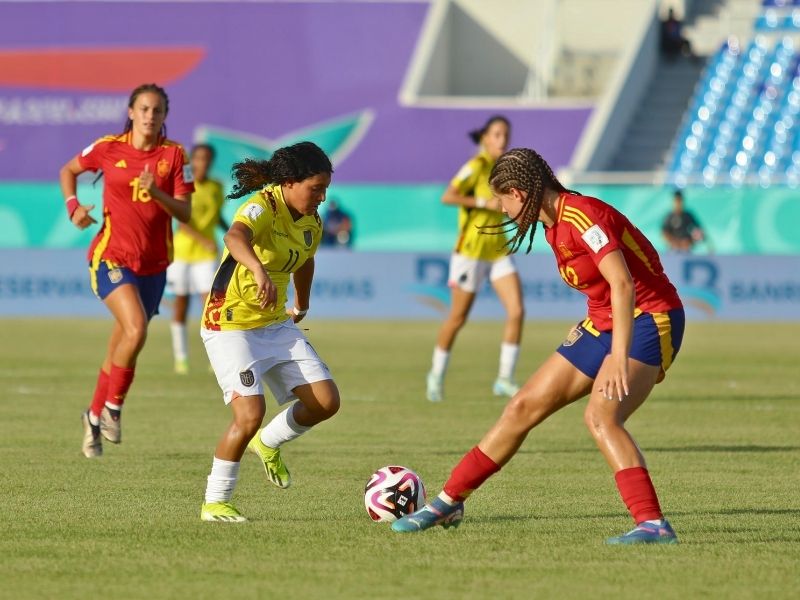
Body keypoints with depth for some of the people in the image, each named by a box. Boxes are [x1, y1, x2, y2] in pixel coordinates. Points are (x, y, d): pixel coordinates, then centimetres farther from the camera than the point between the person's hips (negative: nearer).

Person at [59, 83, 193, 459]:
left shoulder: (174, 155, -2)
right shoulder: (109, 149, -3)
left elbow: (184, 213, -6)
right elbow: (68, 170, 15)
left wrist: (157, 192, -23)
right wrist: (74, 206, -1)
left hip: (153, 265, 3)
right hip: (111, 257, -3)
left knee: (120, 350, 11)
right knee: (136, 328, -26)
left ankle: (95, 415, 32)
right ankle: (113, 406, -7)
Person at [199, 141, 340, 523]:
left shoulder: (311, 223, 2)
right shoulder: (263, 208, -22)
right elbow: (235, 237, -46)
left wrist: (301, 308, 38)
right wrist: (259, 271, -65)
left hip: (277, 324, 8)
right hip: (231, 326, -8)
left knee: (326, 401, -2)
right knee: (251, 412, -21)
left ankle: (268, 443, 26)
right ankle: (214, 503, -5)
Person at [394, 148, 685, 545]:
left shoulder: (581, 216, -21)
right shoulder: (555, 225, 9)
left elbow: (623, 283, -31)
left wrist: (620, 356, -36)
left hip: (648, 320, -10)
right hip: (604, 323, 10)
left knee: (599, 417, -31)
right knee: (523, 408, 10)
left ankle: (653, 526, -34)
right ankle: (448, 503, 20)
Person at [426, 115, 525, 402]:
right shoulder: (476, 166, -13)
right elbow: (448, 196, -25)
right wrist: (485, 203, -26)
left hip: (498, 250, 6)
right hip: (471, 250, -6)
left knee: (517, 311, -9)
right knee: (458, 319, 4)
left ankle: (505, 379, -2)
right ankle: (437, 374, 25)